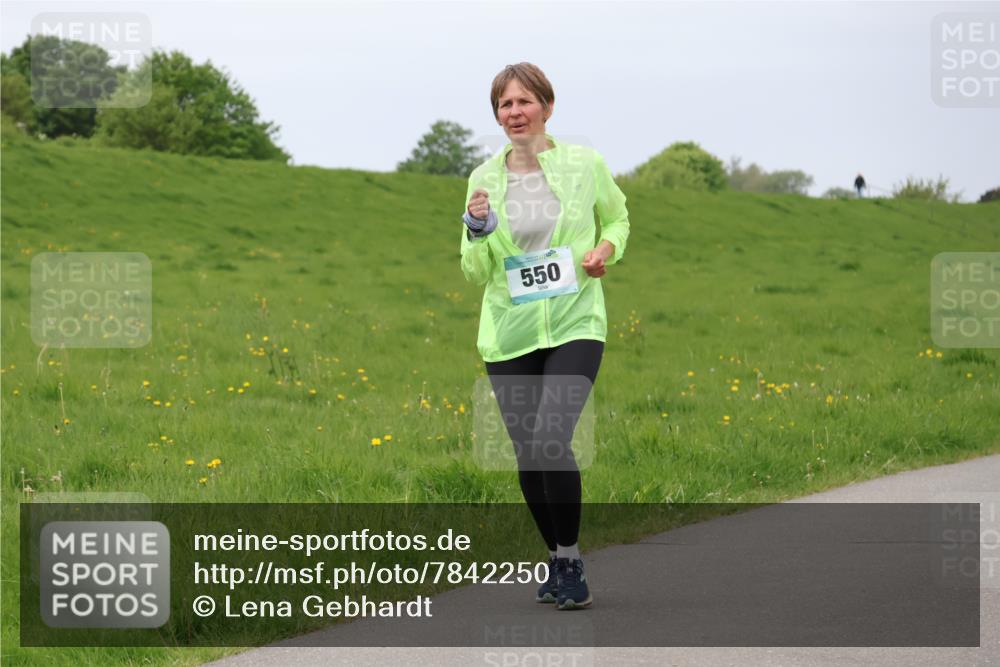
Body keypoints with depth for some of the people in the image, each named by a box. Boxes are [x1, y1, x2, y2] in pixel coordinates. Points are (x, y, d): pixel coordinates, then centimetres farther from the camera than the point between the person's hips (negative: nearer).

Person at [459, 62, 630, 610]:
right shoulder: (484, 180, 4)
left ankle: (571, 560, -6)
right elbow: (475, 273, 6)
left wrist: (606, 250, -4)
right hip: (509, 336, 3)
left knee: (550, 439, -21)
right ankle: (556, 561, 26)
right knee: (527, 456, 5)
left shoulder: (585, 164, 0)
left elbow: (617, 219, 18)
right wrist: (477, 230, -14)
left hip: (574, 326, -3)